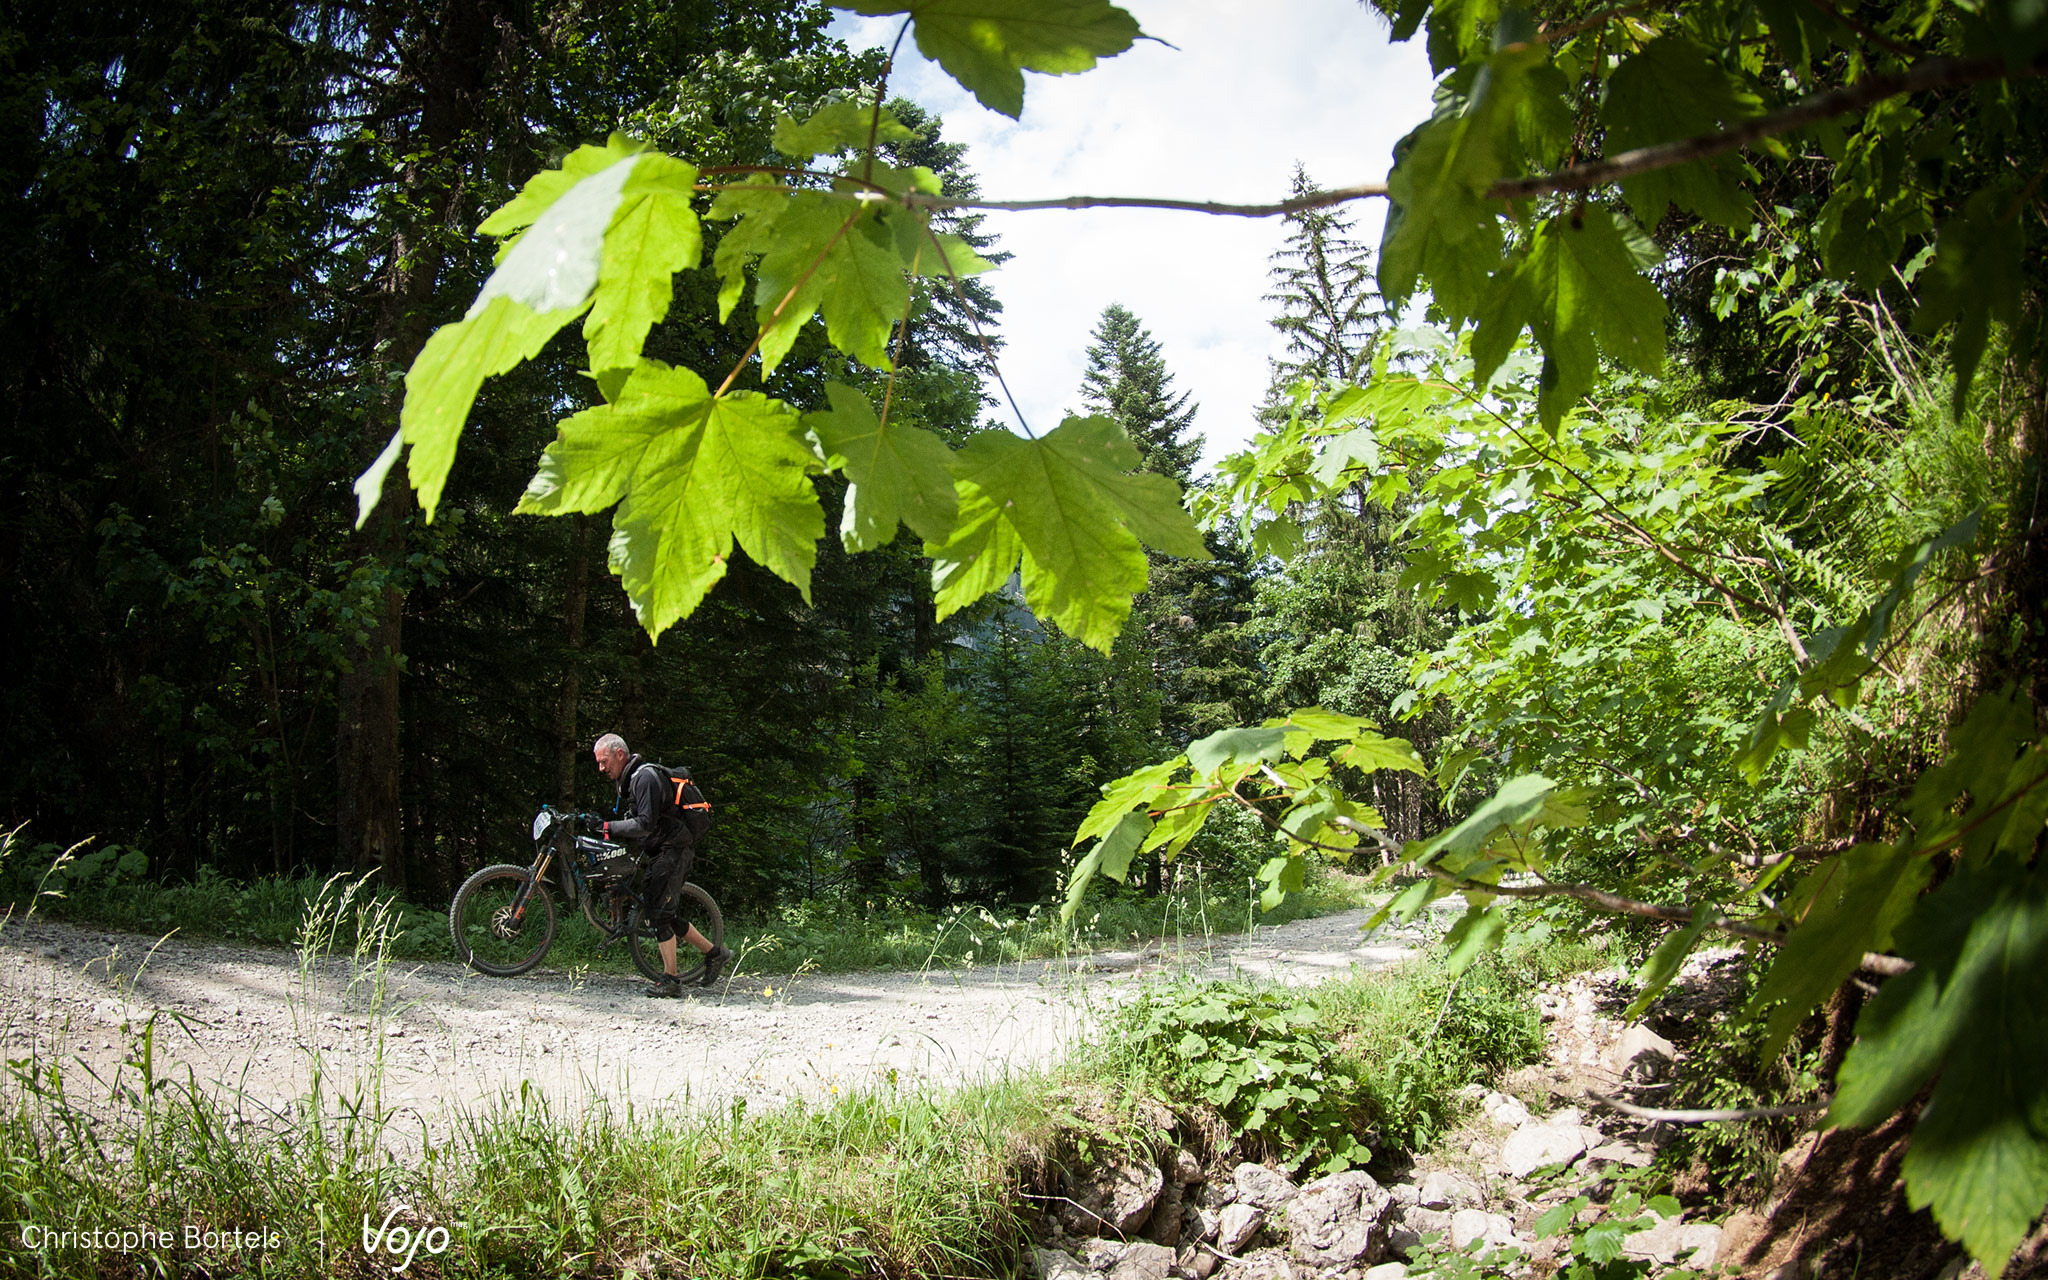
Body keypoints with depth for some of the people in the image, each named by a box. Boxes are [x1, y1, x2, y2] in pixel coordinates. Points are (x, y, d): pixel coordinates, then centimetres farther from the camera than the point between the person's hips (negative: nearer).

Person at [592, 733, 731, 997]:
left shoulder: (645, 777, -18)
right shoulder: (627, 779, 14)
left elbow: (645, 824, -25)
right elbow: (632, 821, 20)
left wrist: (608, 827, -20)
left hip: (672, 851, -10)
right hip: (659, 852, 10)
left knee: (659, 913, -10)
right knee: (663, 914, 11)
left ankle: (671, 981, -3)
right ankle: (714, 952, 20)